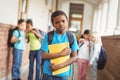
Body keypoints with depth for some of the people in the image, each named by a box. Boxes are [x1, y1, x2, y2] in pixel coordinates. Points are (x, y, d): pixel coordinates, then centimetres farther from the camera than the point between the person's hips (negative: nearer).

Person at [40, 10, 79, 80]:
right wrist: (62, 53, -16)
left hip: (63, 74, 1)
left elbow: (74, 57, -3)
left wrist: (59, 66, -14)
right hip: (48, 73, -1)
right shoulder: (48, 36, -6)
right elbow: (44, 55, -9)